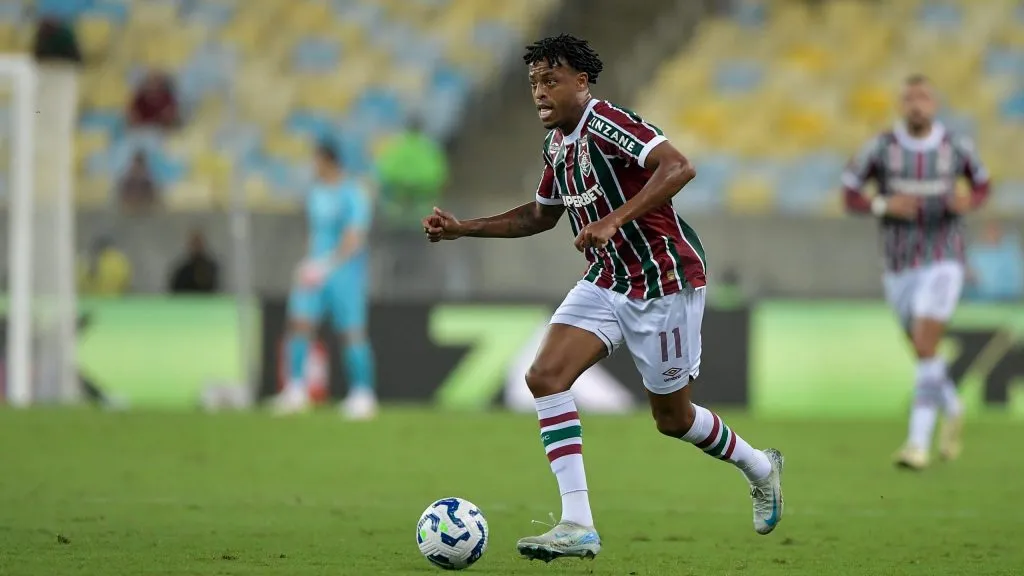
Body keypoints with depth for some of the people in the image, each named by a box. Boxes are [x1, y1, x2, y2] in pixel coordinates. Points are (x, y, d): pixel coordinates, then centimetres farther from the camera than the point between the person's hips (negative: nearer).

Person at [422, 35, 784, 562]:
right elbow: (541, 214, 24)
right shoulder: (557, 144, 7)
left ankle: (759, 469, 37)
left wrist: (615, 220, -40)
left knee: (672, 417, 6)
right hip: (606, 281, 8)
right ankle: (577, 526, -16)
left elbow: (678, 167, -33)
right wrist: (463, 229, 14)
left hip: (665, 281, -8)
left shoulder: (606, 123, -19)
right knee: (545, 375, -14)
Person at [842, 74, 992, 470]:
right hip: (899, 269, 3)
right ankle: (952, 410, 45)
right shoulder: (881, 147, -6)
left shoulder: (956, 146, -5)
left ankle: (918, 441, -15)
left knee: (925, 348, -17)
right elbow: (849, 197, -1)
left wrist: (968, 202, -12)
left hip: (942, 263, -3)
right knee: (924, 351, 16)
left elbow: (982, 184, 11)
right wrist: (884, 205, -21)